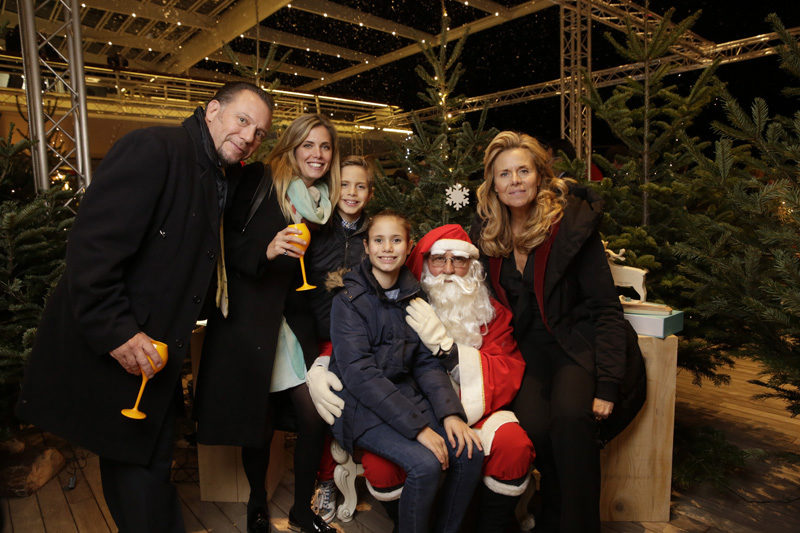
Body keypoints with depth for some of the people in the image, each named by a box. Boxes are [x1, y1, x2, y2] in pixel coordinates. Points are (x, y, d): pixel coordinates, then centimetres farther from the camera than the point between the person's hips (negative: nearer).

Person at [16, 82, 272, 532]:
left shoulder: (223, 178, 10)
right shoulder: (154, 149, -16)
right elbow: (92, 244, -22)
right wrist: (117, 331, -24)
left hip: (157, 357, 8)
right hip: (110, 355, -8)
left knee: (151, 464, 19)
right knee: (139, 476, 6)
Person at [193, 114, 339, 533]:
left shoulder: (324, 204, 11)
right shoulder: (262, 183, -5)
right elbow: (226, 239, -10)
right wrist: (265, 251, -25)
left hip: (294, 322, 5)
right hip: (251, 320, -4)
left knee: (314, 418, -1)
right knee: (259, 423, 3)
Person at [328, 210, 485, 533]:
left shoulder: (412, 297, 7)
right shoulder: (348, 301, -10)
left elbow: (427, 363, 5)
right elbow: (360, 375, -18)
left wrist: (450, 412, -13)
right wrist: (418, 426, -24)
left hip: (407, 397, 6)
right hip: (362, 409, -5)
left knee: (470, 452, -13)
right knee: (425, 463, -26)